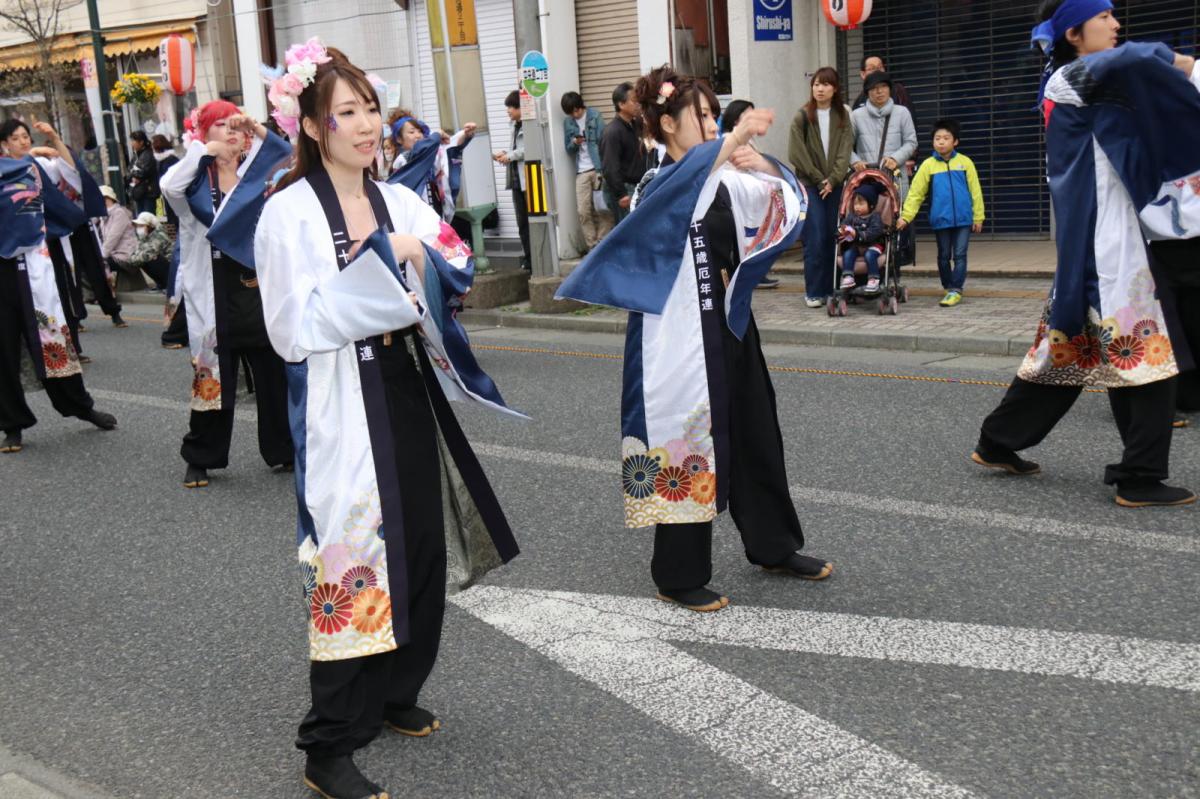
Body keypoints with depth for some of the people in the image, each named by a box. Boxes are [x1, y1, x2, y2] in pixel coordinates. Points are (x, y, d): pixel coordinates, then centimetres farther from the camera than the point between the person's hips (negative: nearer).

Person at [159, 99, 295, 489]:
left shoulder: (258, 173, 7)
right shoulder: (197, 178, 1)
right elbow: (170, 186, -19)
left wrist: (262, 132, -12)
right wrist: (202, 150, -14)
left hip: (260, 286, 2)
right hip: (214, 291, -2)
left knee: (274, 372, 7)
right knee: (213, 375, 5)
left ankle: (284, 449, 20)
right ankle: (200, 458, 18)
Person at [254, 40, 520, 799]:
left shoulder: (399, 200, 9)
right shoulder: (289, 212, -9)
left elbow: (456, 274, 3)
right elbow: (294, 328, -16)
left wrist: (412, 256, -15)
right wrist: (380, 273, -16)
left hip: (410, 392, 7)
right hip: (341, 407, -6)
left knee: (420, 549, 13)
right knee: (353, 557, -5)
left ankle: (395, 694, 33)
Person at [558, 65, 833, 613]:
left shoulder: (724, 179, 8)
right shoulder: (660, 185, -11)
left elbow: (785, 200, 7)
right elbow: (680, 187, -34)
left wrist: (761, 164, -12)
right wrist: (732, 142, -45)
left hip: (729, 326, 7)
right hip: (680, 334, -7)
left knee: (755, 436, 16)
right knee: (684, 443, 0)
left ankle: (773, 546, 34)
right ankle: (678, 576, 14)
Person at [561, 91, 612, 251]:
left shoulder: (595, 117, -1)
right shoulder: (568, 122, 10)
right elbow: (569, 149, 14)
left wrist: (604, 169, -14)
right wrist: (574, 143, -10)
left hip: (598, 168, -3)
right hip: (581, 172, 3)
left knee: (602, 209, -1)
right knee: (583, 211, -2)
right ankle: (592, 246, 6)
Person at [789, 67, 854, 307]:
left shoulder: (842, 116, 8)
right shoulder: (802, 117, -1)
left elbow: (845, 151, 2)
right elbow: (796, 154, -5)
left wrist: (833, 179, -10)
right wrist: (819, 179, -7)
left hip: (834, 185, 3)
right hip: (809, 185, -3)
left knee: (833, 237, 1)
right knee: (815, 239, -7)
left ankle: (831, 288, 9)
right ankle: (813, 292, 0)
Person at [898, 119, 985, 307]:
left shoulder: (965, 162, -1)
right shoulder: (928, 165, -1)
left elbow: (975, 191, 2)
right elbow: (915, 193, -1)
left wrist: (978, 217, 0)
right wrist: (905, 217, -8)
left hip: (963, 219, -1)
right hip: (940, 219, 1)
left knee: (960, 255, -1)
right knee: (944, 256, 11)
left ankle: (955, 290, 2)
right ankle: (948, 287, 25)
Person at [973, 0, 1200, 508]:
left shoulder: (1089, 87, 19)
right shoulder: (1070, 79, -10)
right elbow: (1129, 60, -30)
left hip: (1102, 239, 10)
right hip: (1103, 241, -10)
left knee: (1070, 348, 14)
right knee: (1147, 351, -6)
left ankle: (997, 443, 22)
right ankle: (1140, 479, 1)